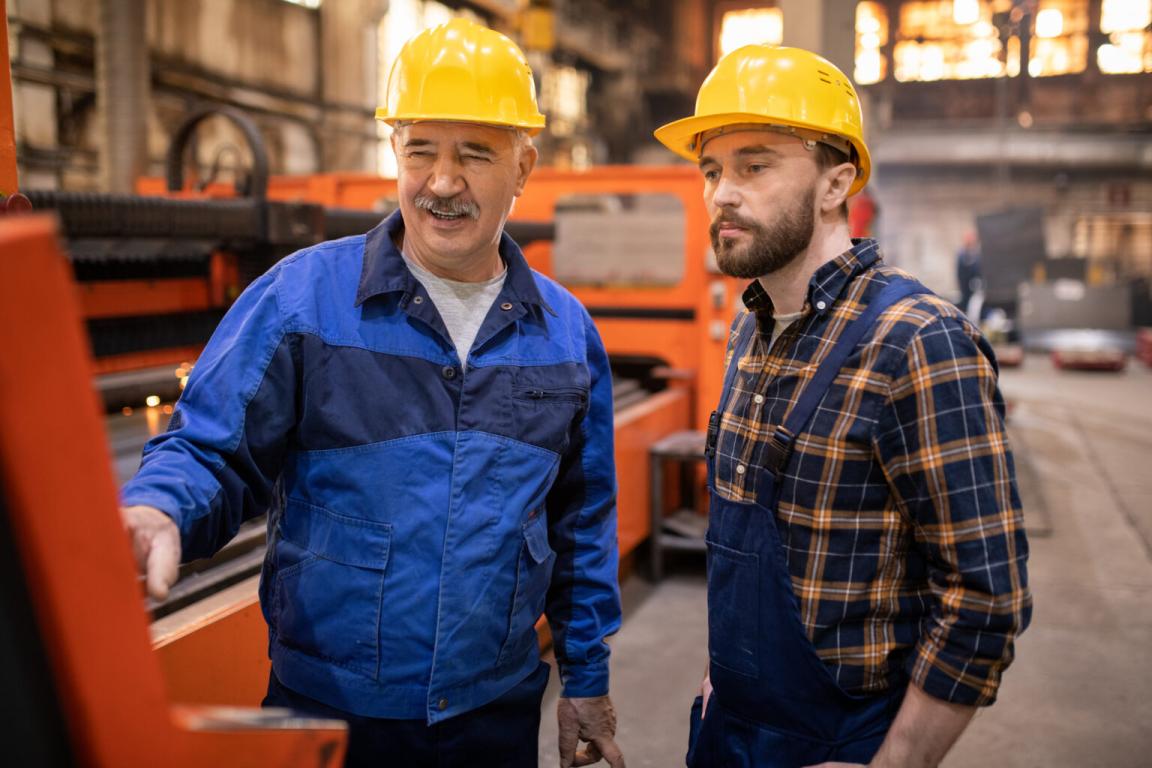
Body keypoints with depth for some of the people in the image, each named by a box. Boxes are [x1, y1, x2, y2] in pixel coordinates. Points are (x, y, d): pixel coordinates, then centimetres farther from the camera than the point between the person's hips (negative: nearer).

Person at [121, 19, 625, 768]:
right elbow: (212, 450, -7)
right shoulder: (301, 297, -8)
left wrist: (587, 679, 11)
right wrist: (158, 512, -30)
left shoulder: (566, 332, 2)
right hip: (327, 707, -2)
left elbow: (582, 523, 9)